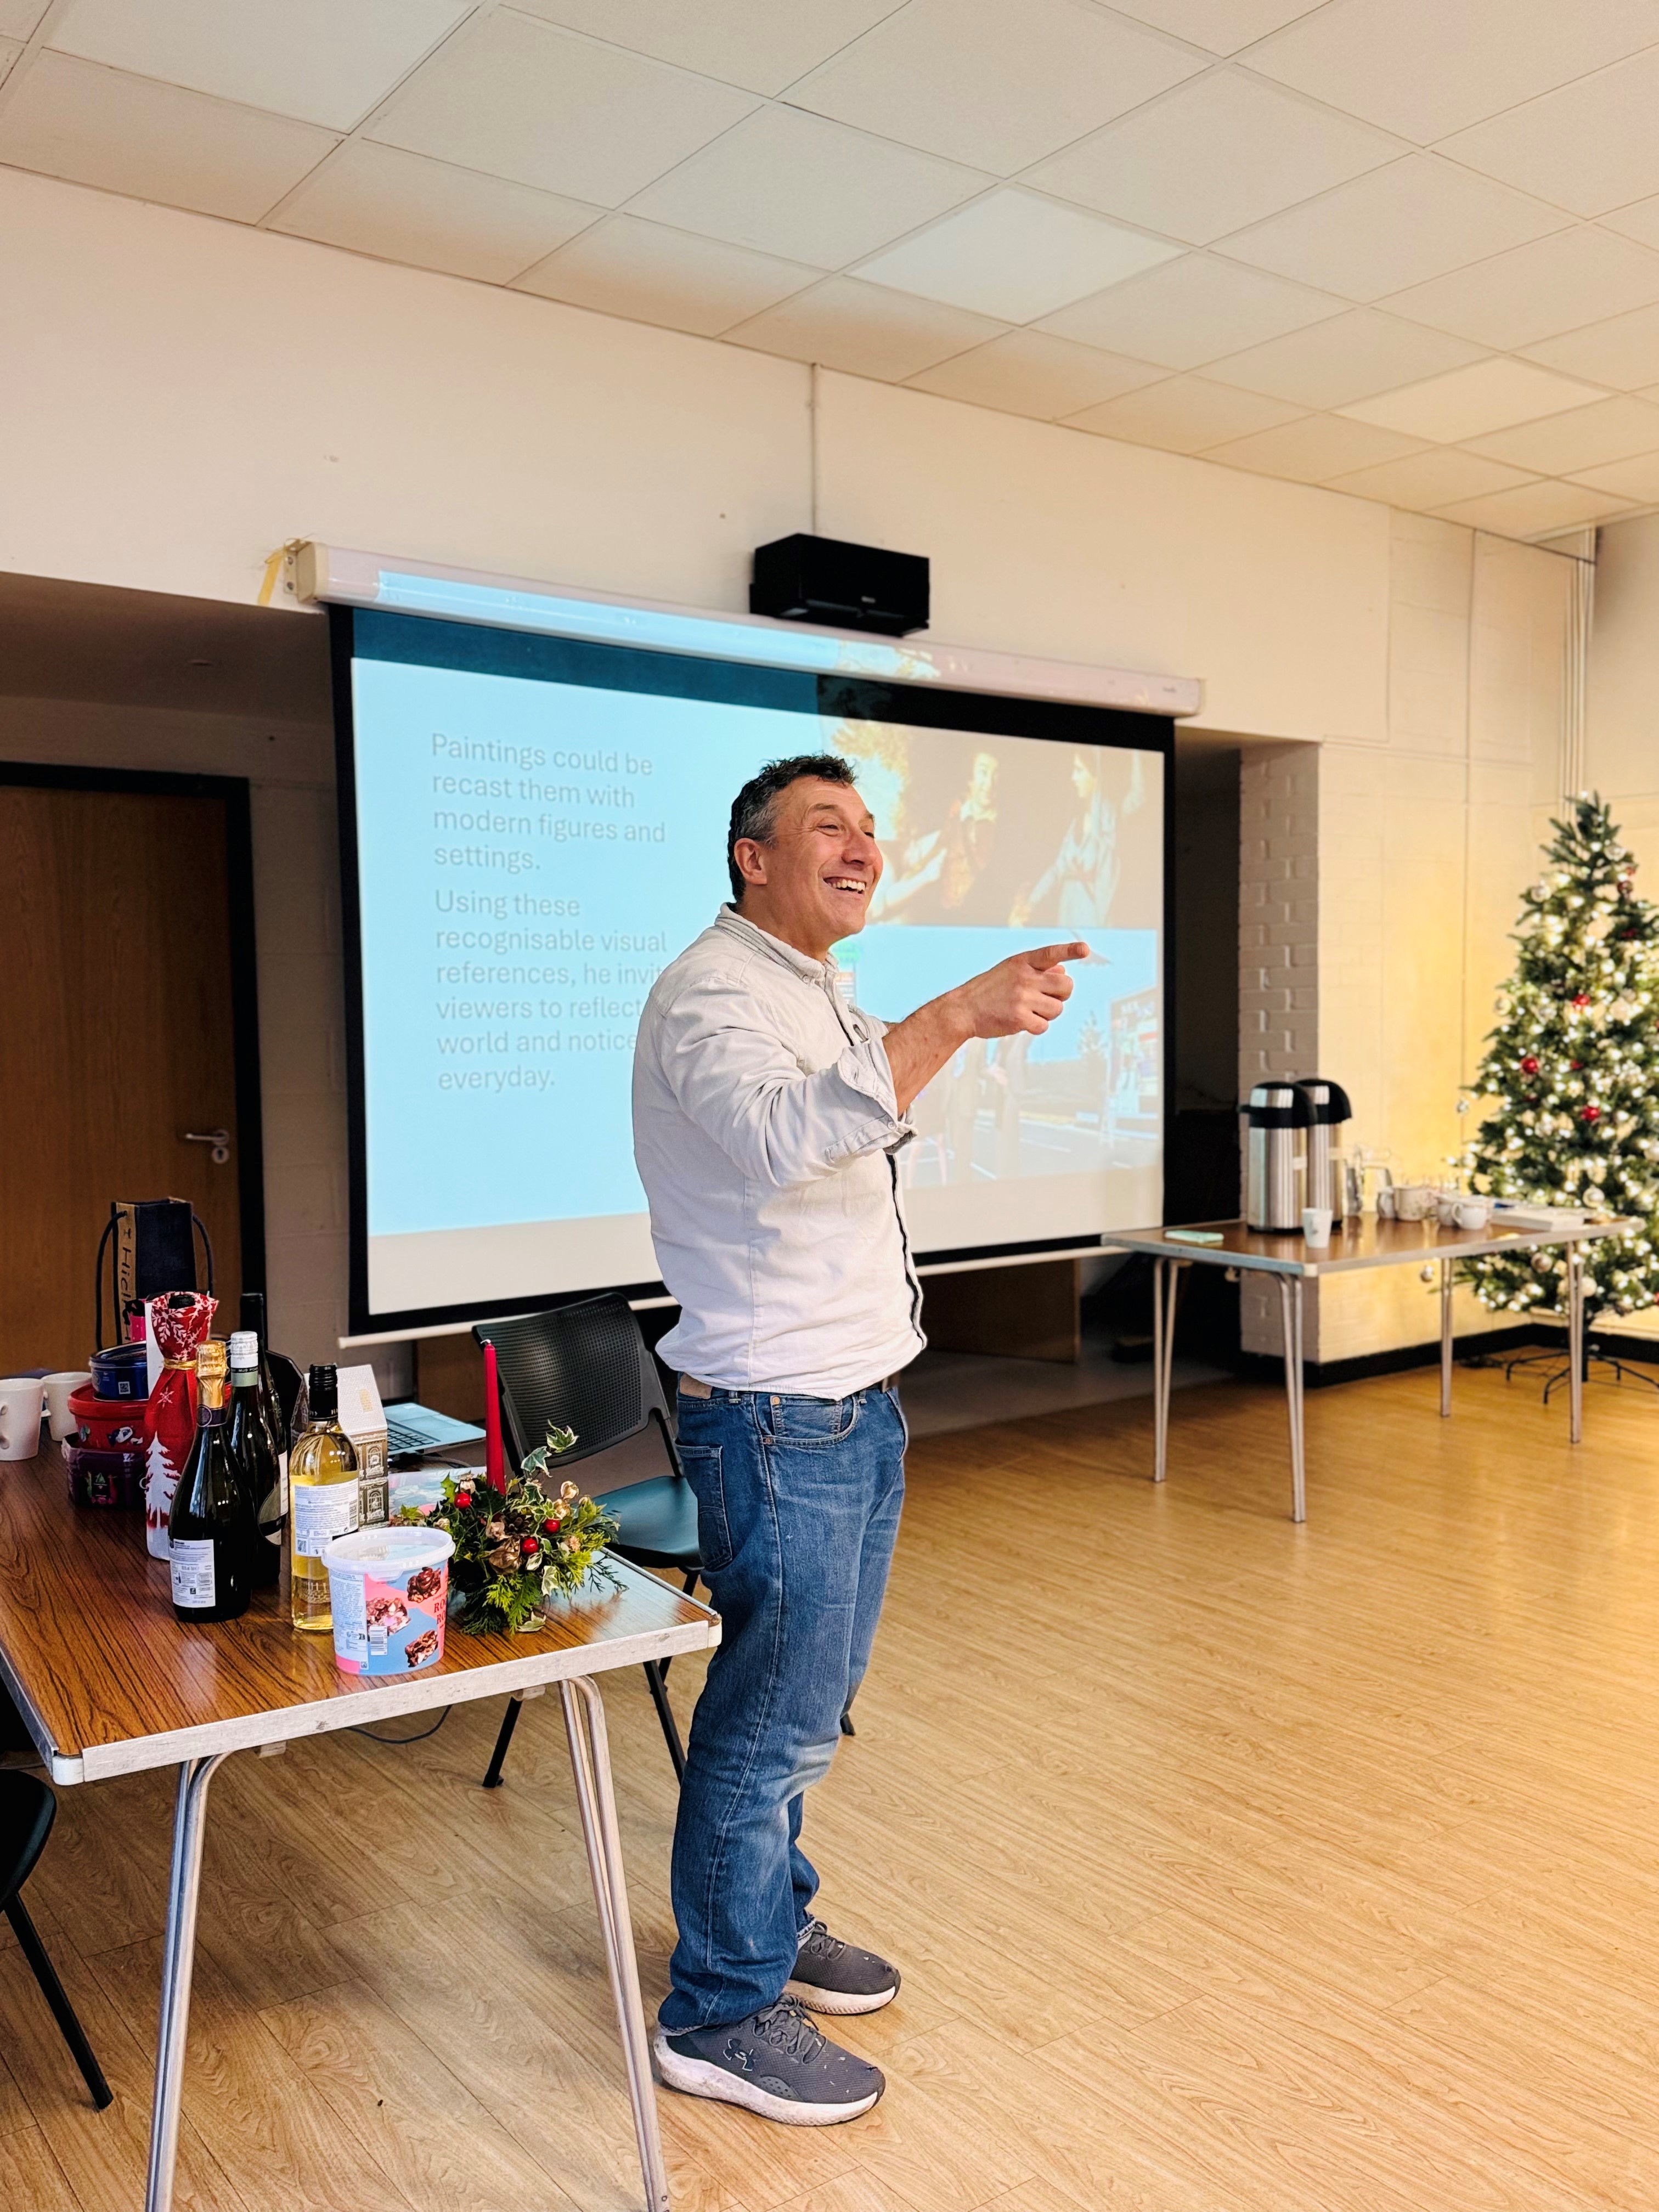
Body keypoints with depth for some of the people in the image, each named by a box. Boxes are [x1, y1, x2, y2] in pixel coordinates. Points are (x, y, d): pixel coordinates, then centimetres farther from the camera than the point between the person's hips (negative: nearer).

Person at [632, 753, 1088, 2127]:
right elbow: (786, 1138, -39)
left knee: (809, 1698, 21)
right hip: (777, 1419, -10)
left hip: (856, 1404, 10)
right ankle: (719, 2019, 18)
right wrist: (950, 1021, -43)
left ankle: (773, 1924, 39)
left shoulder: (818, 997, 16)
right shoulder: (712, 994, -17)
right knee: (776, 1715, 0)